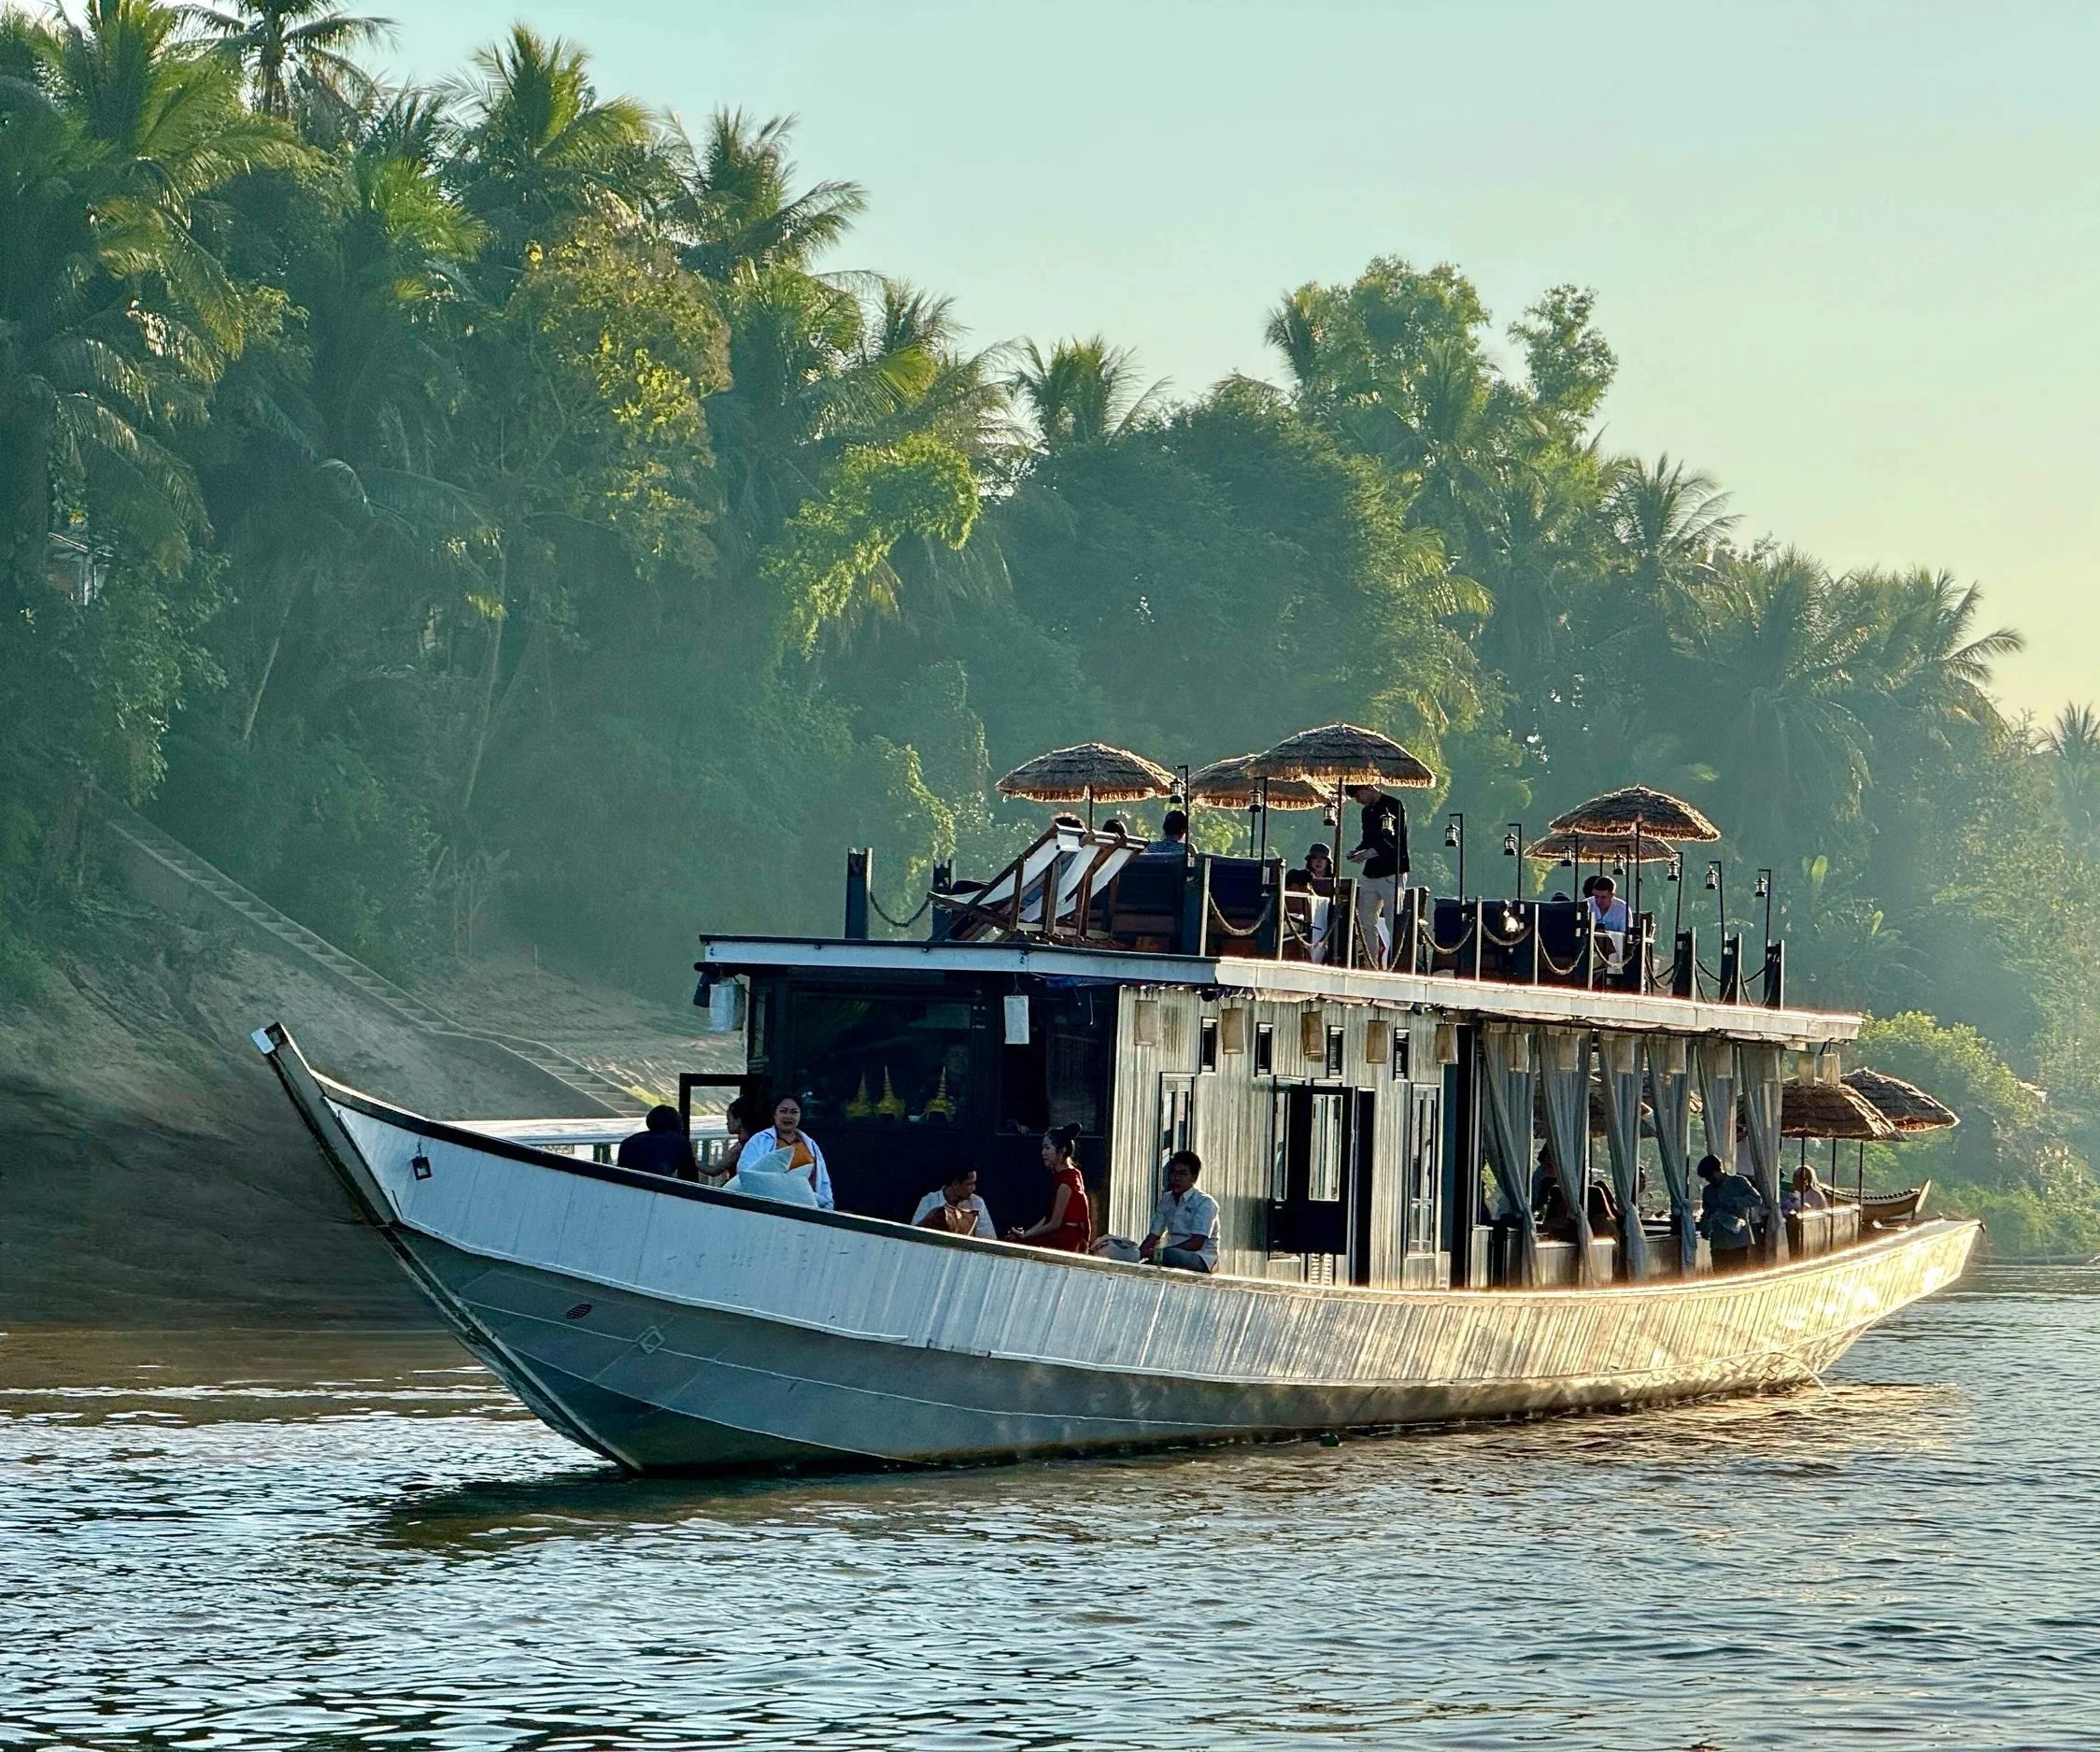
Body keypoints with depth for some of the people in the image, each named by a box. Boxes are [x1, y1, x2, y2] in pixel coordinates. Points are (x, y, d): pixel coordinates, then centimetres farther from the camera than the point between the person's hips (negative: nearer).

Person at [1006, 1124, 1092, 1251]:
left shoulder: (1066, 1180, -15)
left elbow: (1055, 1224, -12)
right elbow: (1050, 1217, 15)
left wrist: (1026, 1235, -2)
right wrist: (1026, 1233, 8)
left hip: (1066, 1242, -9)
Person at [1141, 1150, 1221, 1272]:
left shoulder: (1205, 1202, -6)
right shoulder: (1166, 1200, 16)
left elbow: (1196, 1243, -14)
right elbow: (1154, 1235, 12)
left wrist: (1158, 1252, -23)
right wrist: (1138, 1254, -10)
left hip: (1202, 1259, -6)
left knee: (1168, 1255, -39)